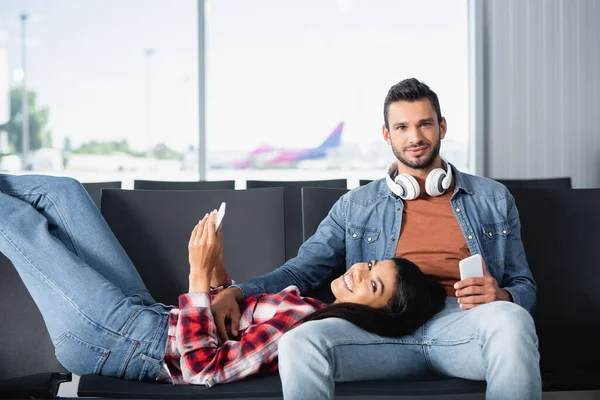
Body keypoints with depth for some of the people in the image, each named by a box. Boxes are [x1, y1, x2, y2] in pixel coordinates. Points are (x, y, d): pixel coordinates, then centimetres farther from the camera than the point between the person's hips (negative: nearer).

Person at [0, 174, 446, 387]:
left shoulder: (302, 323, -28)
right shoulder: (316, 312, 1)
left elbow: (204, 368, -31)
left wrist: (200, 275, -28)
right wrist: (217, 270, 0)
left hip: (117, 339, -9)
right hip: (152, 316, 9)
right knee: (63, 191, 13)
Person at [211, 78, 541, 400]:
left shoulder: (493, 199, 20)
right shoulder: (356, 206, 21)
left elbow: (524, 288, 19)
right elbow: (300, 271, 17)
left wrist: (501, 296, -7)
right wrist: (235, 293, -2)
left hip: (462, 323, 0)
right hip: (385, 326, 1)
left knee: (509, 319, -38)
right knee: (299, 343, -31)